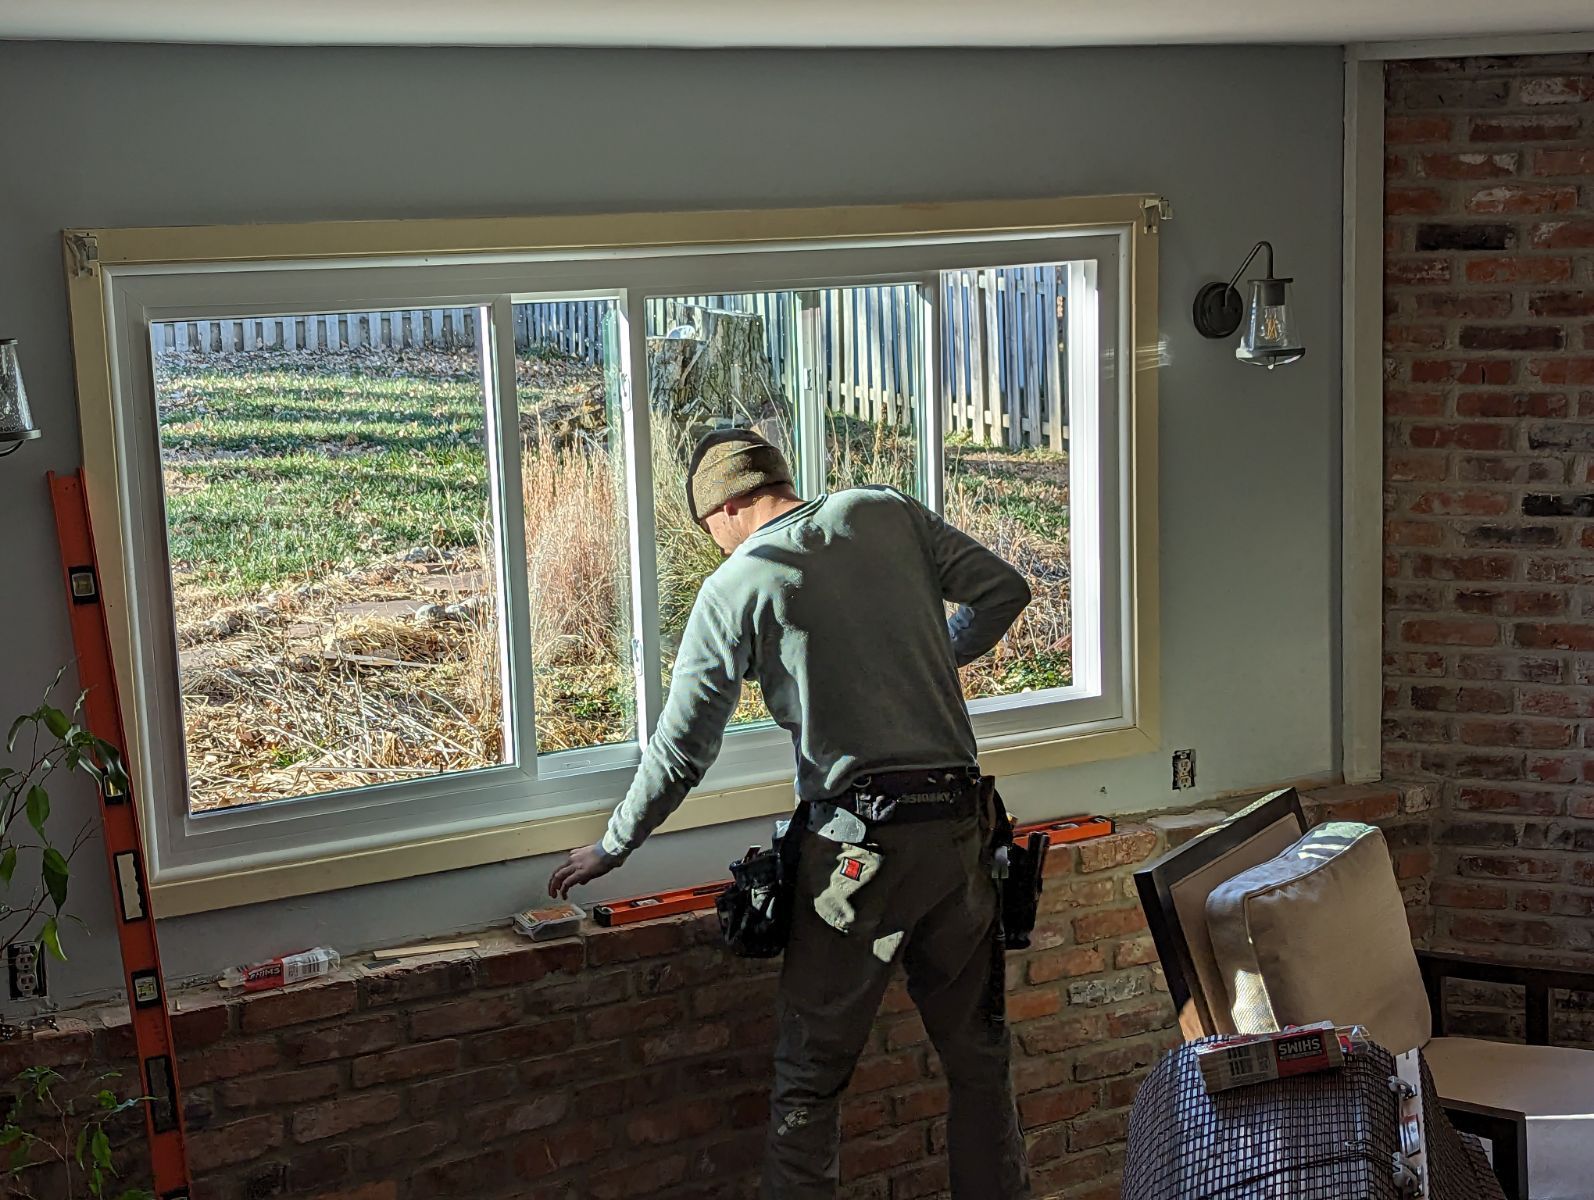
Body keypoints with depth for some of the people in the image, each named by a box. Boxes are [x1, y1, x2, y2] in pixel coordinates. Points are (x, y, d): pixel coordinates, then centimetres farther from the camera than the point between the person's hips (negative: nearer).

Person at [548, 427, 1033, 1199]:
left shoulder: (734, 589, -4)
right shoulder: (887, 514, 5)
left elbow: (680, 751, -2)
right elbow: (1004, 589, 9)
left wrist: (612, 848, 12)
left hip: (857, 843, -4)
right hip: (958, 829, 4)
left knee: (810, 1076, 6)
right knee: (977, 1055, 17)